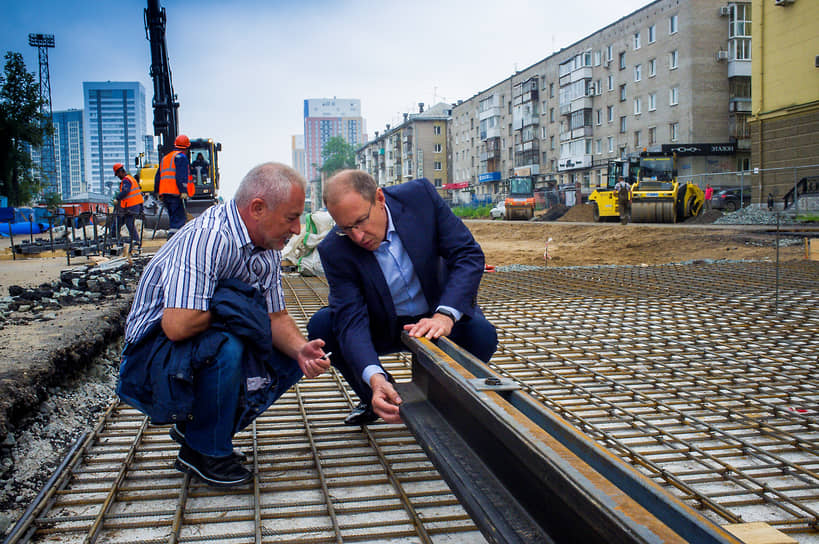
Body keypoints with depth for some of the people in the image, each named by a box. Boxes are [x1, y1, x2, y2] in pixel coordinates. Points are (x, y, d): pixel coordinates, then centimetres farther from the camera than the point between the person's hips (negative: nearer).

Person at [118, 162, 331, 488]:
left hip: (212, 347, 9)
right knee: (226, 347, -35)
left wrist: (301, 351, -17)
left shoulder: (268, 247, 1)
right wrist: (232, 310, -18)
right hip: (154, 350, -9)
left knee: (291, 358, -1)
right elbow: (177, 325, -36)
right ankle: (205, 451, -10)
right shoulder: (207, 238, -27)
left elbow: (276, 316, 3)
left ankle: (196, 424, 8)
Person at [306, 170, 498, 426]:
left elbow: (469, 254, -22)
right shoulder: (334, 250, -22)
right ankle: (372, 399, 4)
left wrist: (445, 315, -39)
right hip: (383, 330, 1)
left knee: (481, 335, -30)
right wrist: (375, 379, -47)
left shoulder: (420, 196, -21)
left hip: (439, 315, 0)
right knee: (320, 325, -22)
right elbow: (351, 320, -28)